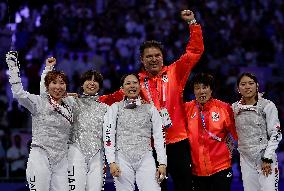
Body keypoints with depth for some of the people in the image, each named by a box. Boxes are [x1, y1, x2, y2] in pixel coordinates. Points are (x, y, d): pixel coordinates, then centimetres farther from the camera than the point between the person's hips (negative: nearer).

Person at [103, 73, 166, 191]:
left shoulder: (150, 109, 14)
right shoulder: (115, 108, 10)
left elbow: (159, 137, 9)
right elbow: (108, 136, 2)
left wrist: (162, 163, 0)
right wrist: (111, 162, -8)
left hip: (145, 159, 1)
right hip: (122, 159, 0)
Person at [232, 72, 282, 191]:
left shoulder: (267, 106, -6)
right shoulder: (235, 108, 7)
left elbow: (275, 134, -7)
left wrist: (267, 159, -12)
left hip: (266, 158, -4)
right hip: (246, 159, 4)